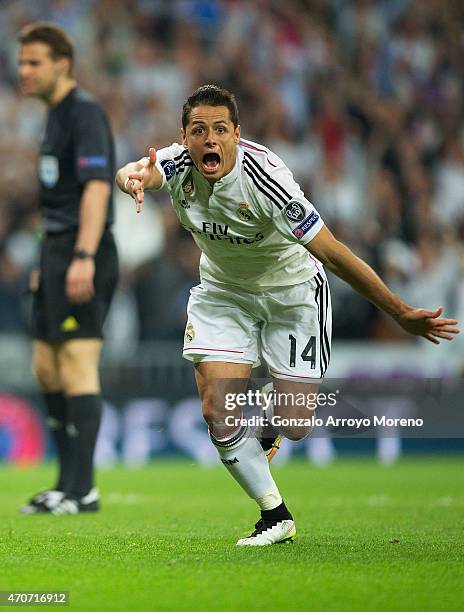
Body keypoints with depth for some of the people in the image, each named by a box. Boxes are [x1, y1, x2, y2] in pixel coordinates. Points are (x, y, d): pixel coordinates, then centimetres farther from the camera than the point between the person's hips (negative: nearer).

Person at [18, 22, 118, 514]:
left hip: (81, 255, -10)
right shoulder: (56, 116, 19)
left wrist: (83, 257, -27)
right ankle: (68, 484, 15)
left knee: (77, 364, -10)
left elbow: (96, 187, -20)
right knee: (47, 369, 10)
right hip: (56, 252, 10)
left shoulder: (84, 112, -10)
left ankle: (82, 489, -9)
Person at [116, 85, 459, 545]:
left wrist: (401, 314, -36)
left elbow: (334, 254, -33)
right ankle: (275, 516, 8)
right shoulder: (179, 163, -20)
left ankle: (265, 434, 36)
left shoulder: (265, 178, -34)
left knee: (294, 426, -4)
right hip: (223, 291, 3)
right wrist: (133, 178, -68)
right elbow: (132, 172, -41)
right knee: (217, 411, -11)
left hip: (292, 291, -3)